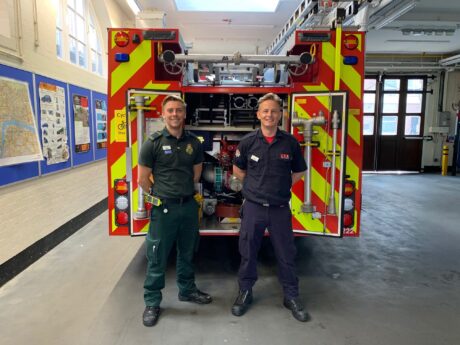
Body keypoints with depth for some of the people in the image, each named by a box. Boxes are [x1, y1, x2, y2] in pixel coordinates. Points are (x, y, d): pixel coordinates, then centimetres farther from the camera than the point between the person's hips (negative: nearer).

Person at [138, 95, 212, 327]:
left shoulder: (194, 142, 4)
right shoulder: (153, 143, -8)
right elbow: (143, 179, -4)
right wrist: (159, 196, 4)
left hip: (189, 205, 4)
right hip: (163, 208, -4)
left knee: (187, 253, 19)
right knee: (157, 257, 6)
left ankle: (187, 290, 39)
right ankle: (152, 303, 23)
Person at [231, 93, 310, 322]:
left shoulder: (290, 142, -3)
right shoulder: (248, 141, -3)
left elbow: (299, 171, 11)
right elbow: (237, 169, 12)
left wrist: (283, 186, 4)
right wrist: (254, 187, 7)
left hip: (280, 208, 0)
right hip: (253, 207, 0)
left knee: (286, 254, 10)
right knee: (248, 252, 11)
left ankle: (291, 296, 29)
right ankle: (245, 292, 30)